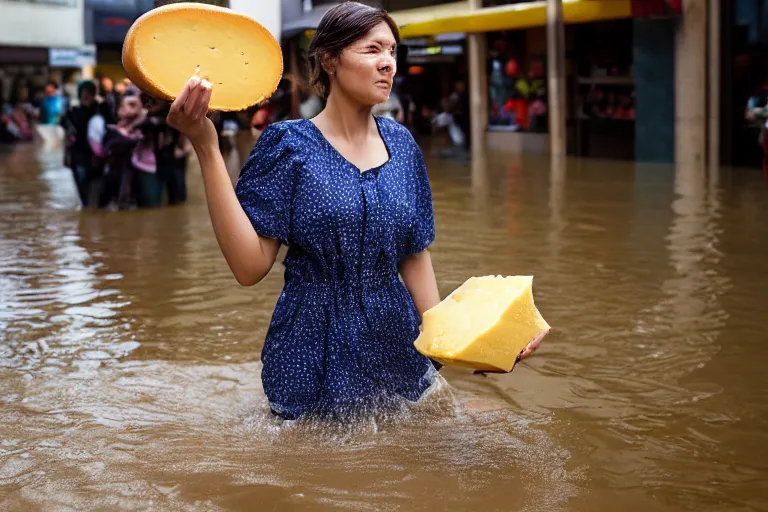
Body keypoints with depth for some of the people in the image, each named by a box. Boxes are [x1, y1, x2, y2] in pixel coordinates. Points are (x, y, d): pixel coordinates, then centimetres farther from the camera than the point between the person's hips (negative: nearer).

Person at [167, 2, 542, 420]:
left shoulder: (401, 143, 3)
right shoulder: (288, 144, -10)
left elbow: (414, 256, 10)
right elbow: (249, 266, -20)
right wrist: (206, 148, -25)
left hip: (398, 349, 5)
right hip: (315, 356, -4)